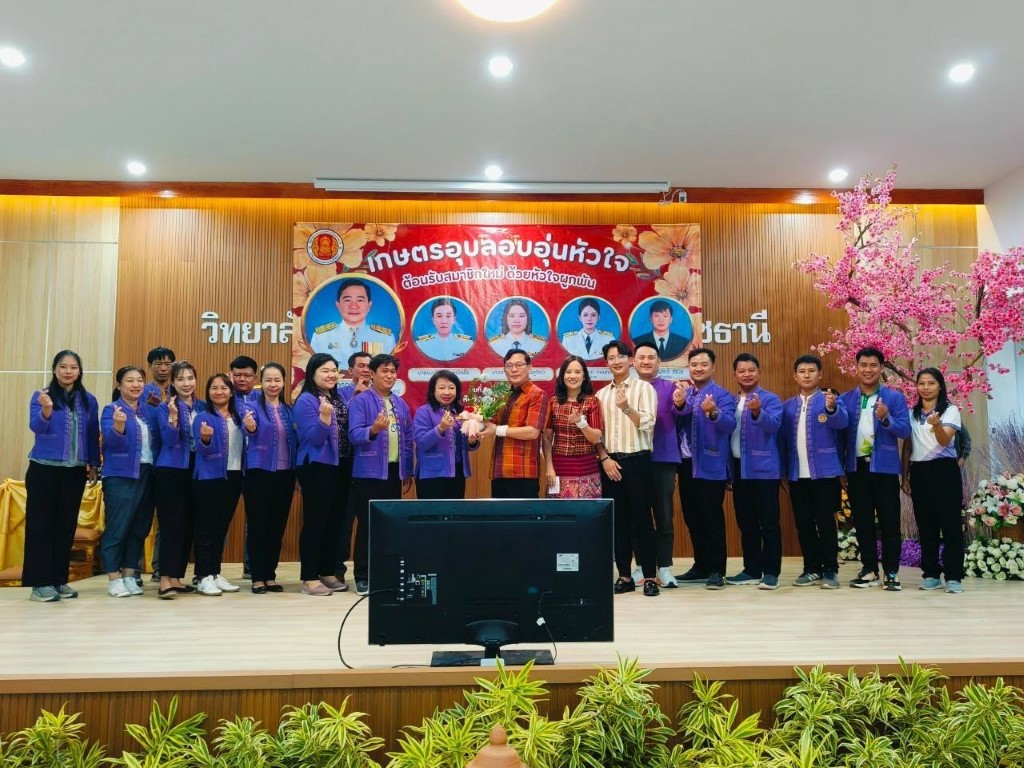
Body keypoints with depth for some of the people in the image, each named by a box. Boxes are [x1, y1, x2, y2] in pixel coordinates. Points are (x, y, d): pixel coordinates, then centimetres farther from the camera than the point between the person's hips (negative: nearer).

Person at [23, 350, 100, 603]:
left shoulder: (89, 401, 7)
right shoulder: (41, 396, -2)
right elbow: (35, 426, -16)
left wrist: (94, 464, 6)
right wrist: (46, 409, -35)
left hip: (75, 471, 3)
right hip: (44, 469, -3)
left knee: (67, 525, 7)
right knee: (41, 524, -1)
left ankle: (60, 579, 16)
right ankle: (40, 582, 4)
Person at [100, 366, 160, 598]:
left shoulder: (150, 411, 12)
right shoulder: (111, 410, -3)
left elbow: (158, 442, 11)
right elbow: (112, 440, -17)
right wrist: (118, 425, -38)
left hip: (147, 474, 6)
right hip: (121, 475, -5)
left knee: (140, 527, 9)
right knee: (117, 527, -3)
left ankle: (129, 575, 19)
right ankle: (114, 578, 6)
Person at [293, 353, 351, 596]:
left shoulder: (339, 398, 14)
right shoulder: (306, 400, -9)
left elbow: (347, 432, 18)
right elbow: (314, 437, -17)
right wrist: (324, 416, -33)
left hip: (339, 467, 8)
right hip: (316, 468, -8)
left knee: (335, 521, 11)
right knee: (315, 521, -5)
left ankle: (328, 573, 21)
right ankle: (309, 578, 2)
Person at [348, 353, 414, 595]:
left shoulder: (401, 404, 12)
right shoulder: (360, 400, -6)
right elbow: (354, 434, -16)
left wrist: (408, 472, 11)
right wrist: (374, 429, -35)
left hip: (395, 472, 6)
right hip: (369, 472, -5)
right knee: (367, 524, 0)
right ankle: (362, 576, 9)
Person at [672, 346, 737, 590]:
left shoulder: (722, 395, -6)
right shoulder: (683, 392, 10)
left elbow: (730, 424, -21)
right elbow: (679, 413, -8)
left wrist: (713, 412, -41)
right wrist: (679, 404, -31)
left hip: (710, 466, -6)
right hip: (686, 464, 6)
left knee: (712, 519, -2)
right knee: (691, 518, 13)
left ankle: (716, 570, 7)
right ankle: (701, 565, 25)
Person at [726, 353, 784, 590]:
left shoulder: (770, 399, -4)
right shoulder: (731, 402, 13)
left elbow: (773, 425, -22)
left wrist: (757, 412, -40)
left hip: (763, 468, -6)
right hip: (738, 468, 6)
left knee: (768, 522, -2)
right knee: (746, 523, 12)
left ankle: (771, 572, 5)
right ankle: (751, 570, 21)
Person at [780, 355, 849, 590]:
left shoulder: (831, 399, -1)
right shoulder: (788, 405, 11)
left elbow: (842, 422, -21)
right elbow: (784, 438, 10)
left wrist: (832, 408, -42)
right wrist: (785, 469, 2)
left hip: (824, 472, -4)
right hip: (797, 474, 4)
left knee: (826, 522, 0)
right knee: (803, 524, 9)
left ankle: (830, 570, 9)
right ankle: (812, 568, 19)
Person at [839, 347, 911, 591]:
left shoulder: (895, 397, -1)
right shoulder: (846, 399, 7)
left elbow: (905, 431, -9)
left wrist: (885, 419, -25)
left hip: (884, 467, -3)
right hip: (856, 467, 3)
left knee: (889, 521, 2)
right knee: (862, 522, 9)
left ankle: (892, 573, 12)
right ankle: (869, 570, 20)